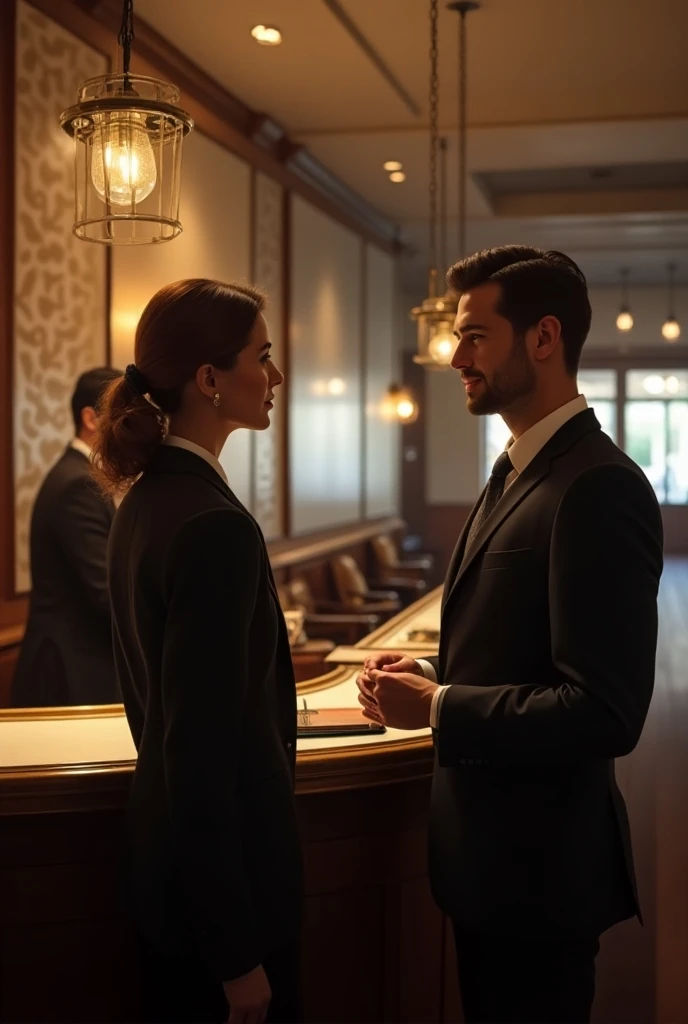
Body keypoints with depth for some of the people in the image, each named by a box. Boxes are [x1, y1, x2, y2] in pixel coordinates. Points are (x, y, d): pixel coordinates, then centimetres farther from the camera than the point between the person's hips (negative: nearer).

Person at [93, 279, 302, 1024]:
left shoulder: (146, 496, 4)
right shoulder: (215, 523, -24)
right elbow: (209, 747, -25)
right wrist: (239, 953, -18)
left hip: (166, 849, 9)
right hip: (221, 869, -9)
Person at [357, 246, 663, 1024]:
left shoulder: (597, 488, -22)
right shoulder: (517, 470, 9)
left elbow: (607, 712, -26)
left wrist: (436, 710, -20)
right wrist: (437, 675, 1)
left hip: (540, 866, -9)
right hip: (491, 848, 9)